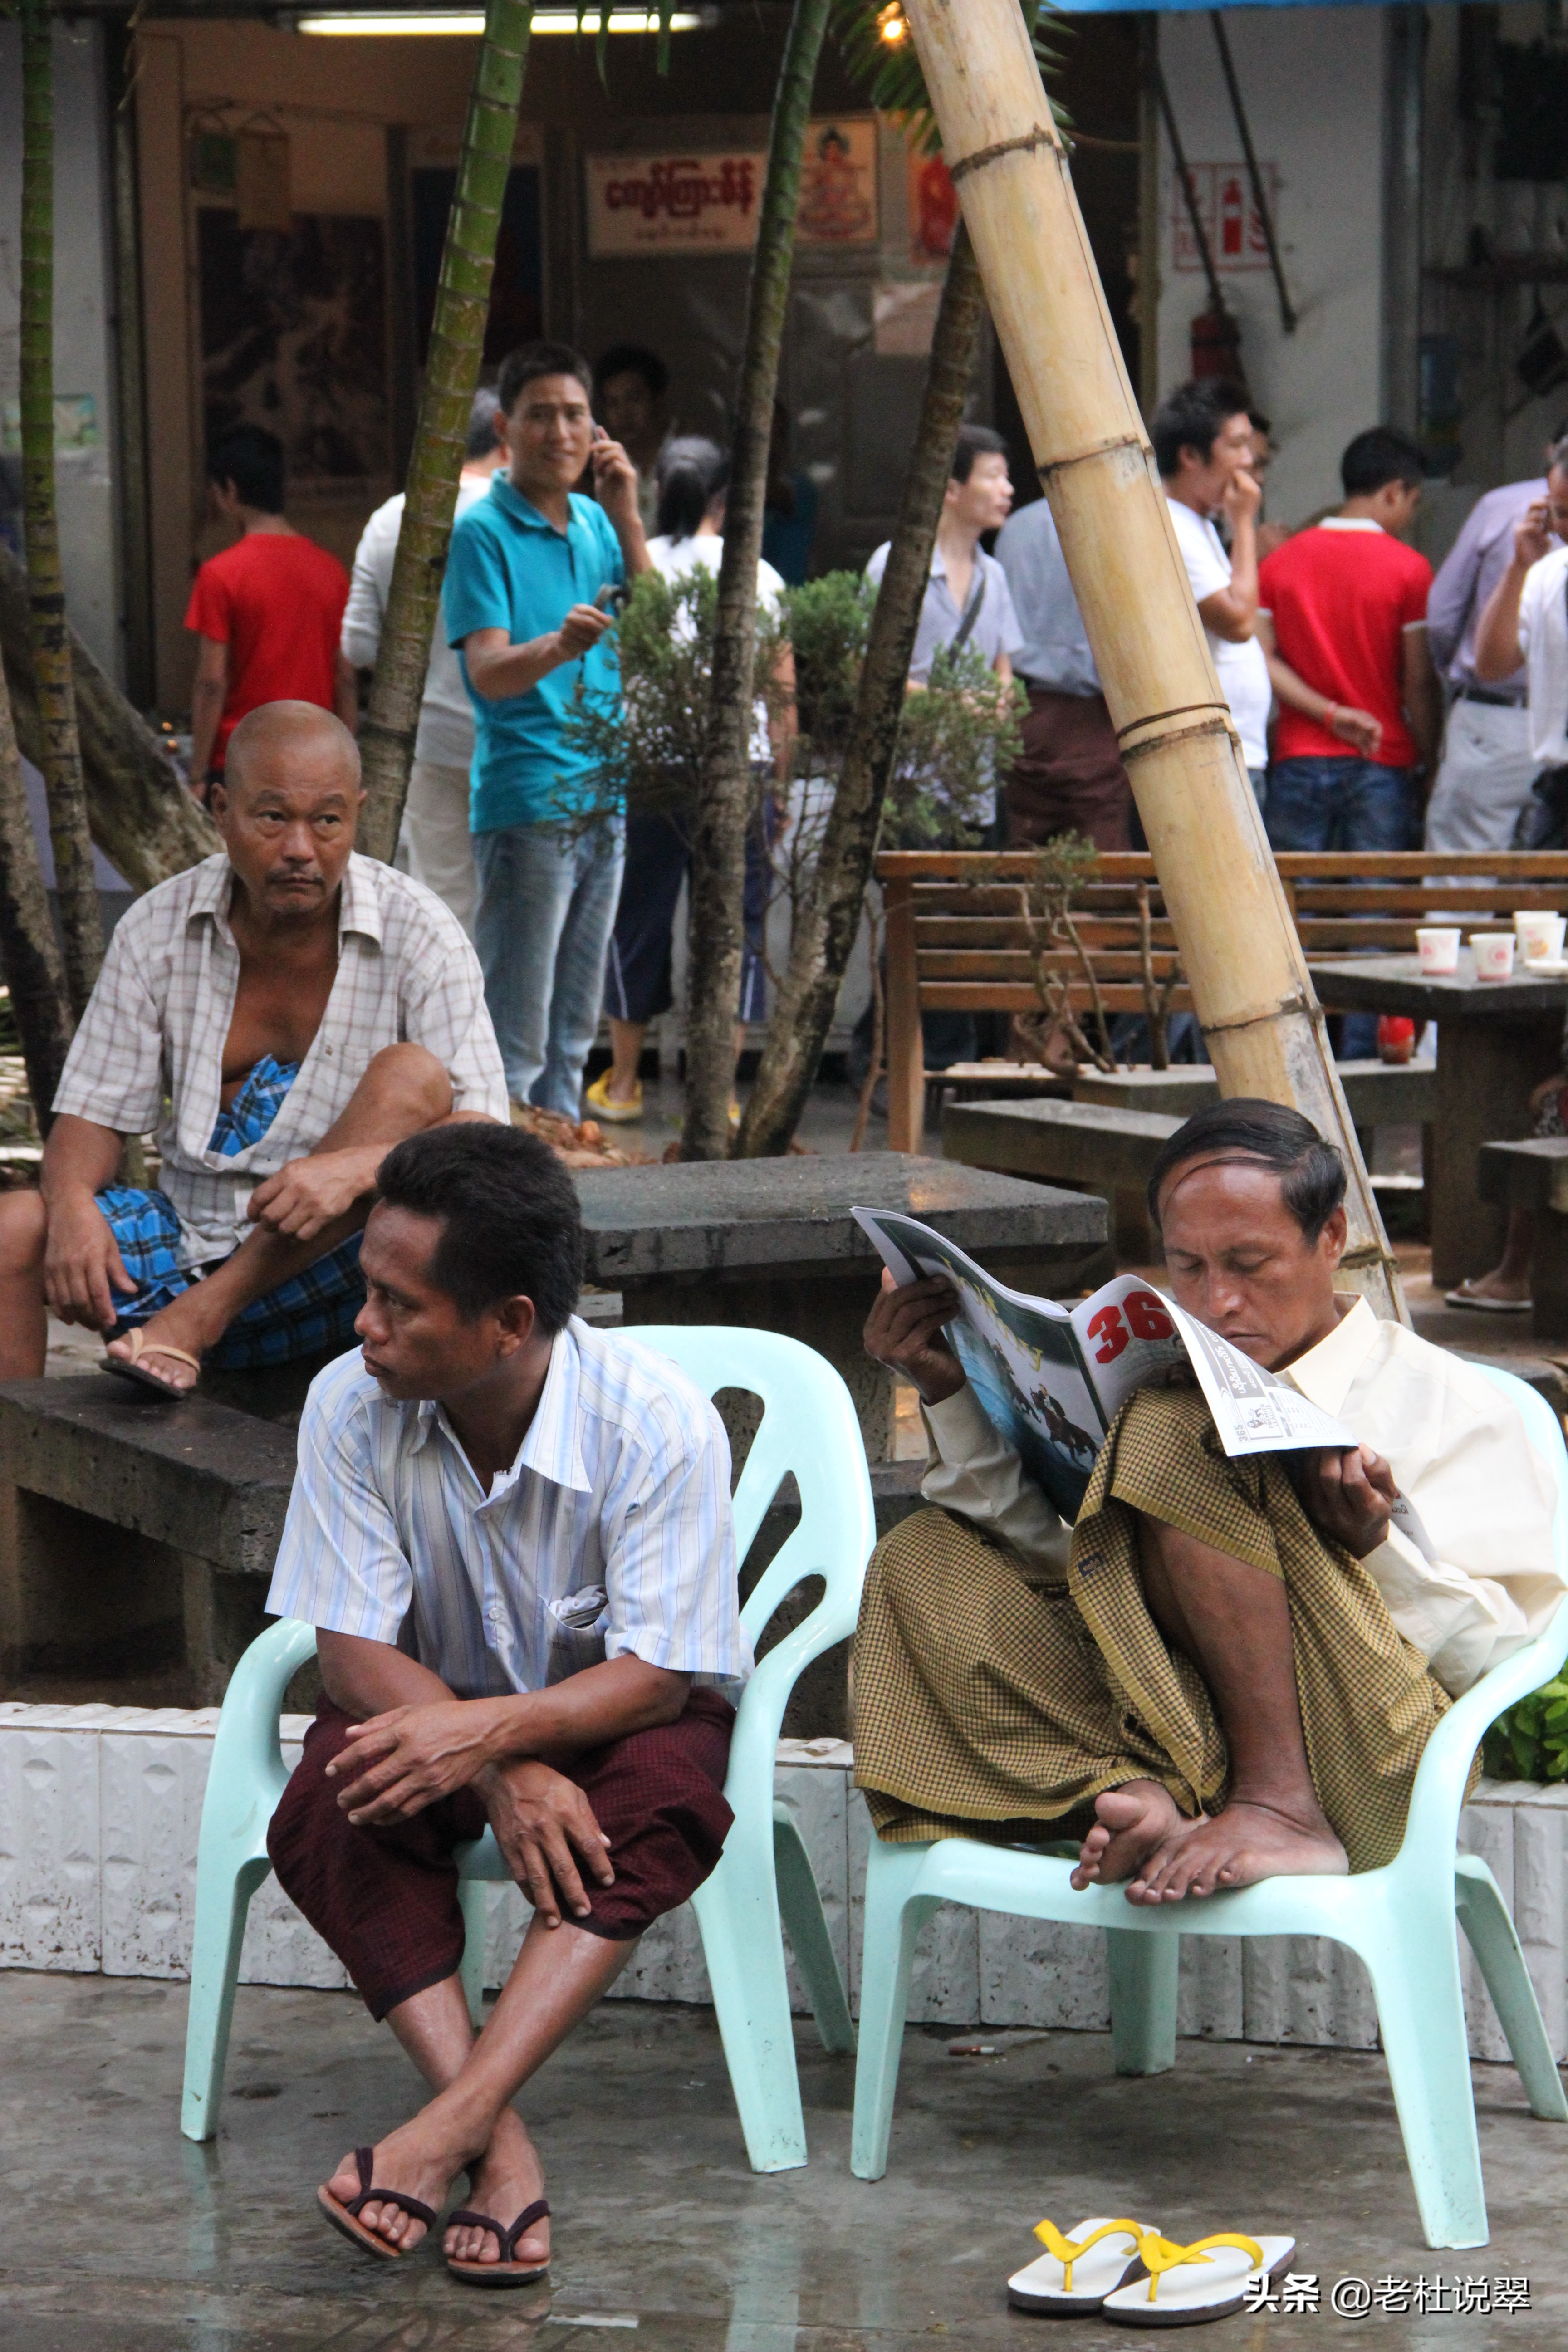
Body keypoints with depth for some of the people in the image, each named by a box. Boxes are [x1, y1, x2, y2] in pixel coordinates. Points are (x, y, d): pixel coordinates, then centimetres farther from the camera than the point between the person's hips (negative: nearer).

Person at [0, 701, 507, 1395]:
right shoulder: (157, 929, 1)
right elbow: (94, 1111, 3)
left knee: (412, 1077, -27)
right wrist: (71, 1204, -21)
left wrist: (358, 1167, -36)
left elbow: (484, 1136, -16)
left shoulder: (415, 935, -8)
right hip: (188, 1235, 3)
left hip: (334, 1260, -3)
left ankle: (197, 1318, -29)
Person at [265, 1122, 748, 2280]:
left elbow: (655, 1675, -24)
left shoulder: (659, 1424, -25)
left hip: (620, 1708, -2)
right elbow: (355, 1653, -15)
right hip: (439, 1707, 2)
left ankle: (452, 2121, -41)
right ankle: (501, 2145, -37)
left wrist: (494, 1730, -43)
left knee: (663, 1799, -36)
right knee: (326, 1814, -29)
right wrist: (504, 1781, -32)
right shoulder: (352, 1407, -18)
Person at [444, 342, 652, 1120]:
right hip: (527, 803, -7)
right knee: (515, 1032, -8)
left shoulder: (596, 523, 13)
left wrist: (626, 520, -2)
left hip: (603, 797, 7)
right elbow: (489, 671, -17)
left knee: (574, 1026, 13)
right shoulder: (483, 531, -7)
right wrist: (560, 646, -38)